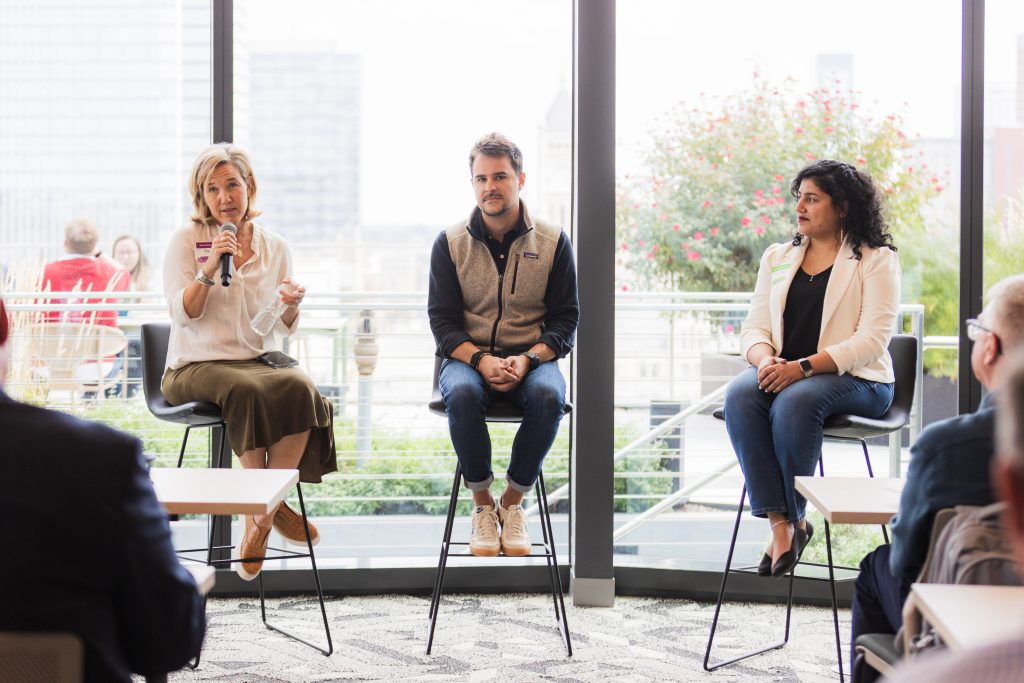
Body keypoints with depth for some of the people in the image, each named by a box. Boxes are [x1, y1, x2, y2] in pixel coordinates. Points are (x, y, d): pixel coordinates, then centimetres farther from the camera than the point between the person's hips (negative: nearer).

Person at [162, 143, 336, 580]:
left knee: (300, 388, -31)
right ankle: (268, 506, -18)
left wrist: (290, 305, -10)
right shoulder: (186, 241, 5)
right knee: (247, 390, -36)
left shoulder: (275, 247, 13)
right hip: (196, 366, -3)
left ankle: (262, 511, -19)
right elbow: (182, 314, -4)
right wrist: (209, 269, -18)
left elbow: (285, 328, 12)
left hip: (258, 359, 3)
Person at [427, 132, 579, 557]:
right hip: (468, 357, 0)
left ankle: (512, 502, -13)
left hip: (531, 359, 0)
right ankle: (482, 505, -14)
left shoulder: (552, 242, 4)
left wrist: (527, 360, -16)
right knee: (462, 394, -35)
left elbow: (565, 319, 3)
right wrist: (481, 360, -17)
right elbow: (442, 320, 2)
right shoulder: (450, 243, 5)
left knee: (549, 395, -34)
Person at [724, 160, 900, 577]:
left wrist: (803, 367, -22)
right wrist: (766, 360, -13)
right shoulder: (778, 257, 19)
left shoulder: (876, 260, 1)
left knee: (794, 400, -37)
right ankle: (781, 523, -30)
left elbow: (871, 340, -10)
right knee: (739, 394, -29)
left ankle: (793, 518, -20)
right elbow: (754, 327, 12)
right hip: (780, 373, 5)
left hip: (854, 380, -4)